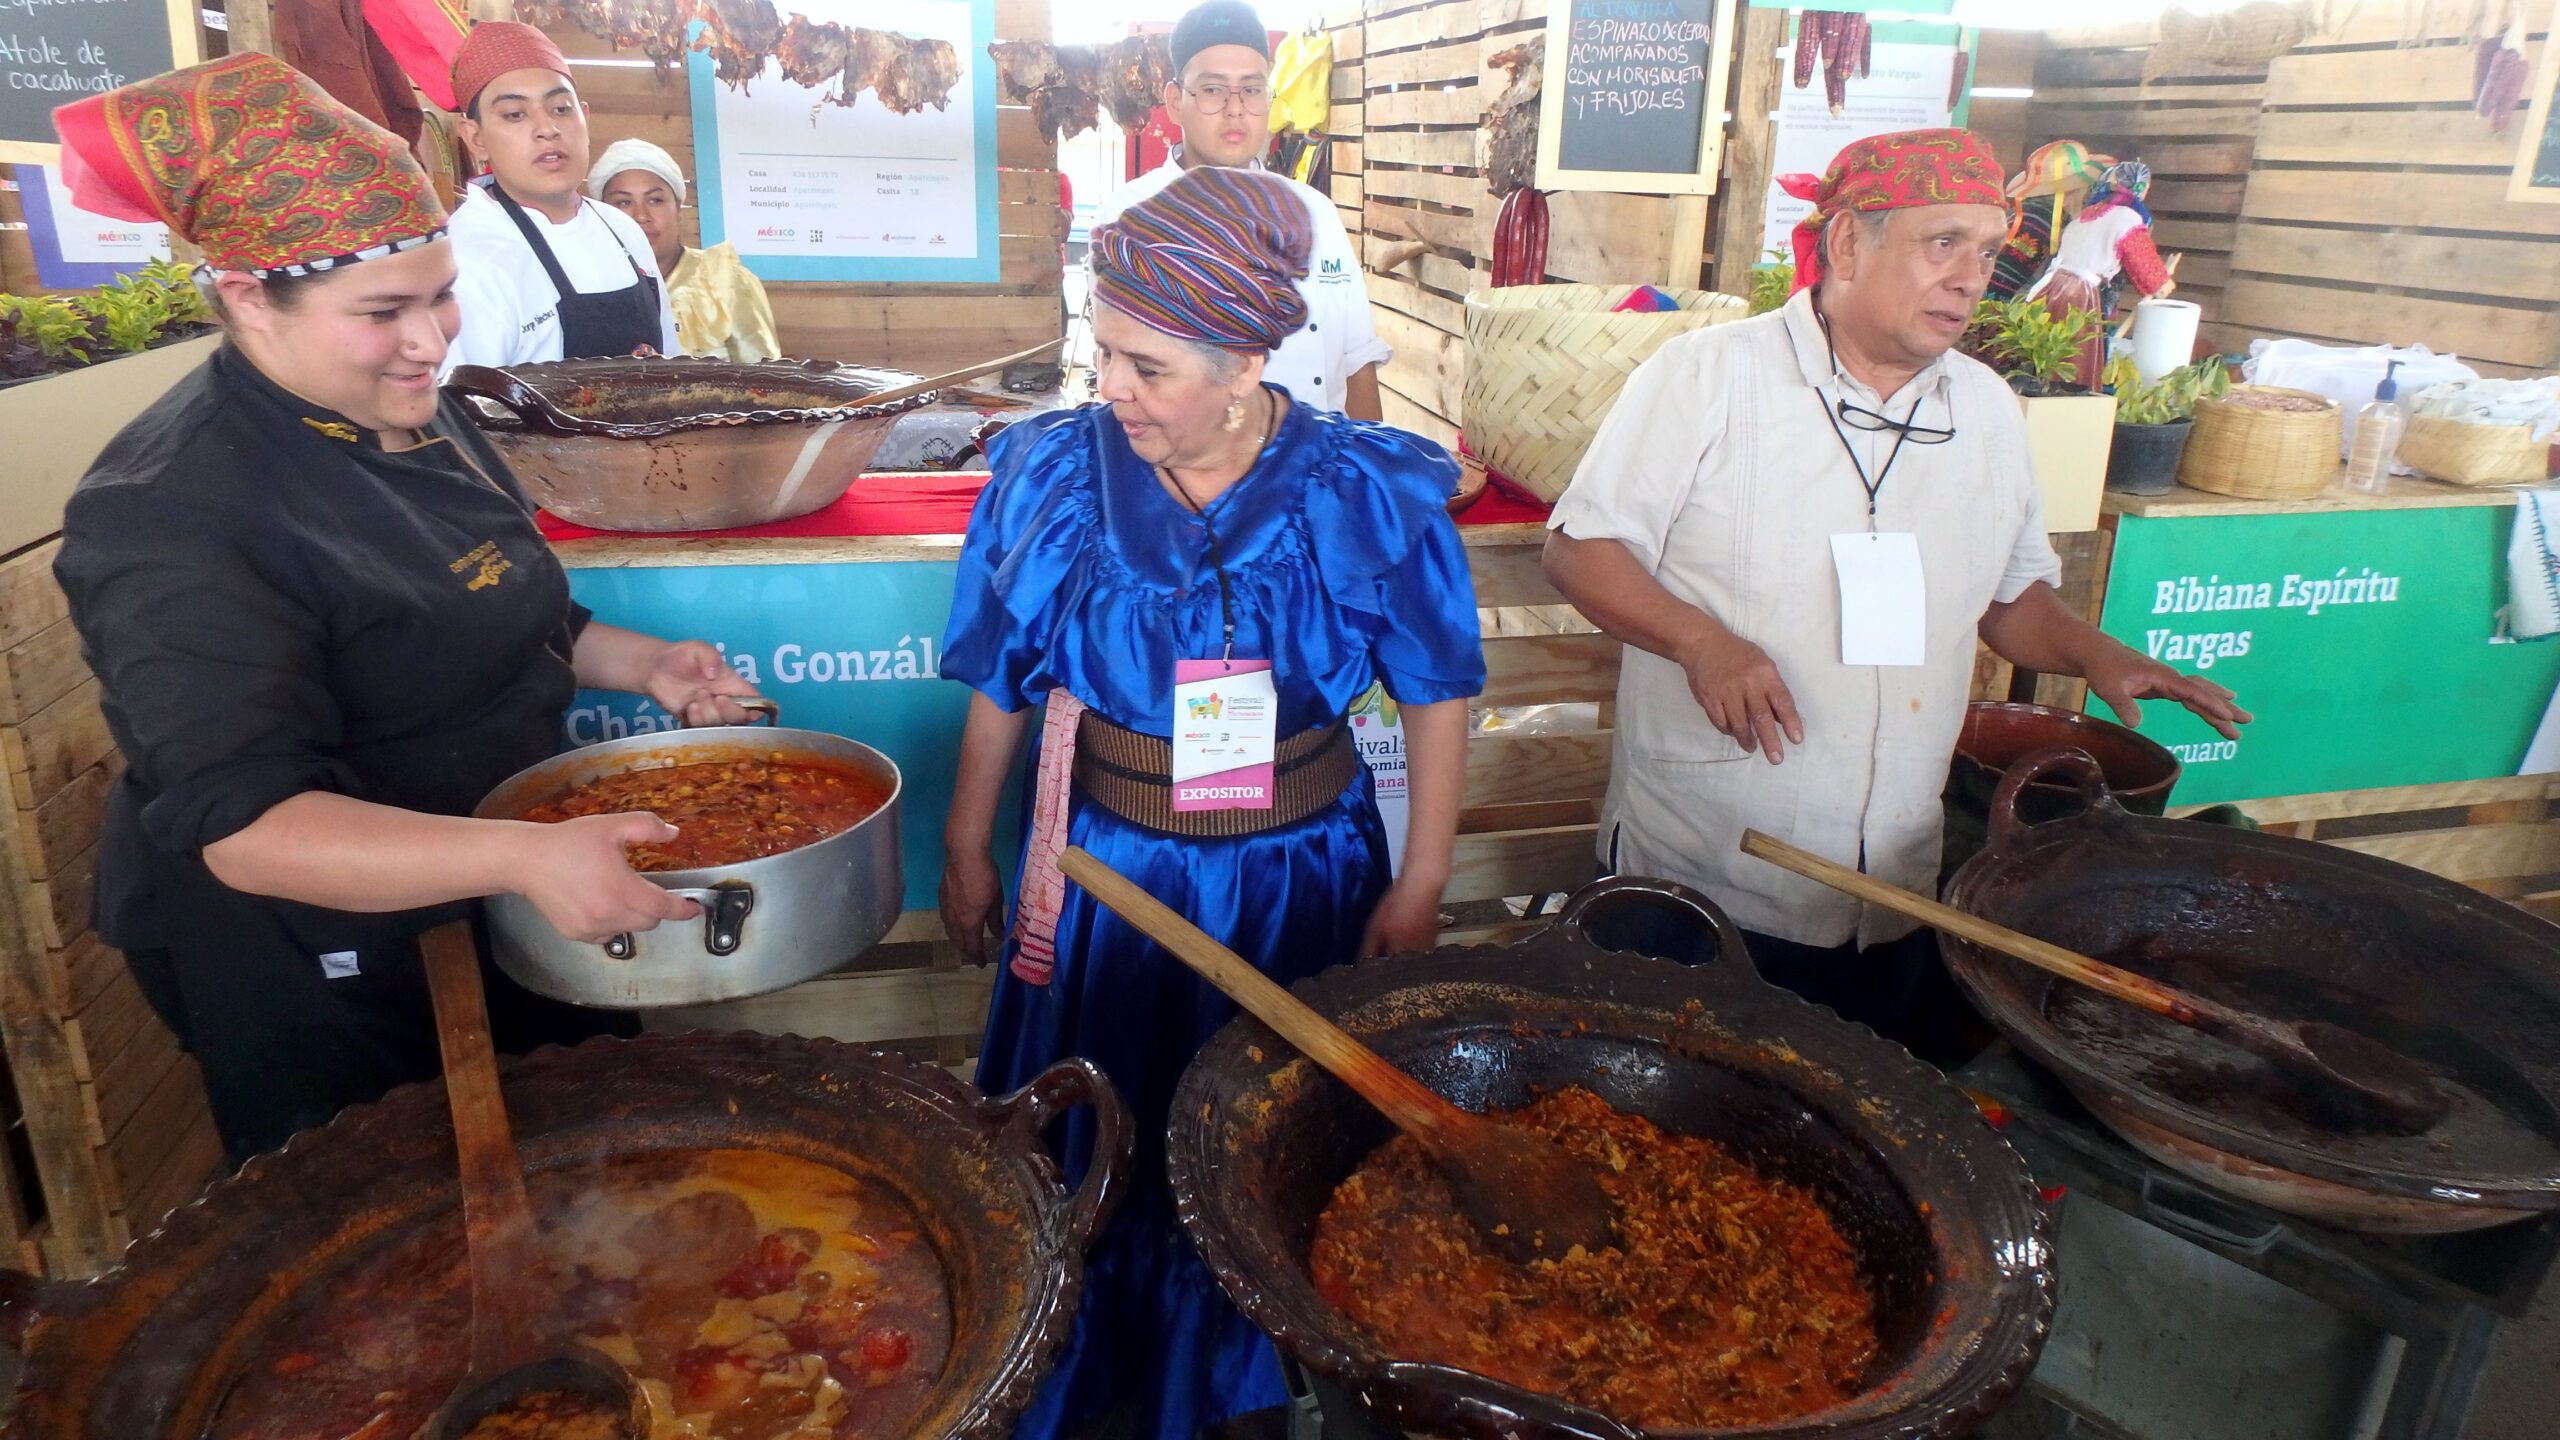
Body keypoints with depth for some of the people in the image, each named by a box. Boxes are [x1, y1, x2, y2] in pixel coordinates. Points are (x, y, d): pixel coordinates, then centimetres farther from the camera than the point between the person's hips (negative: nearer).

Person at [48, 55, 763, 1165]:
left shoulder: (417, 416, 1)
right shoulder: (177, 513, -26)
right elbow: (244, 824, -33)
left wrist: (639, 664, -2)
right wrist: (522, 856, -47)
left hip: (499, 904, 8)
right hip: (326, 981, -8)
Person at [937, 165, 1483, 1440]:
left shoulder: (1368, 495, -14)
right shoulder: (1052, 472, -9)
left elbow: (1437, 695, -4)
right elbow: (998, 686, 2)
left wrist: (1419, 887, -4)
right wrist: (965, 849, 9)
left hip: (1296, 882, -1)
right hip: (1101, 872, 1)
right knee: (1088, 1153, 16)